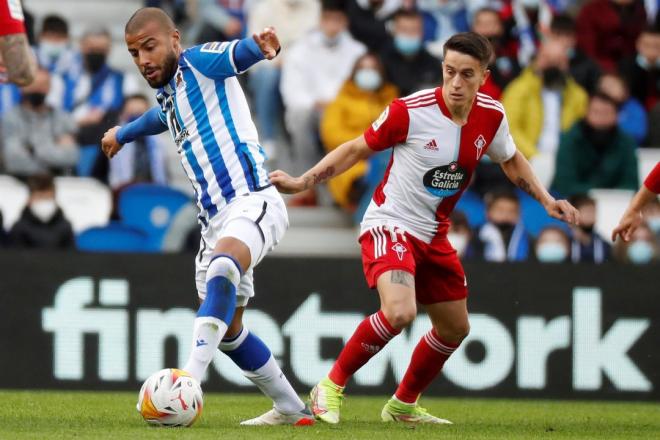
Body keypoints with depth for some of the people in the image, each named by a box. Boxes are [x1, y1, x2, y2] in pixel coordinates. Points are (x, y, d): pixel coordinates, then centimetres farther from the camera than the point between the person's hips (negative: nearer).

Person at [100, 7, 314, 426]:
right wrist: (123, 133, 67)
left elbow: (237, 54, -27)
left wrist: (260, 47, -51)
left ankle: (190, 379, -53)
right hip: (215, 218, 10)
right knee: (228, 328, 10)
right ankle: (292, 409, 25)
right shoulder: (167, 93, 21)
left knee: (223, 266, -38)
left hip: (252, 199, -10)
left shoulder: (199, 63, -4)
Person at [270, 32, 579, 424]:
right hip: (390, 225, -7)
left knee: (455, 328, 15)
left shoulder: (491, 117, -5)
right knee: (400, 312, -30)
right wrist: (303, 182, -13)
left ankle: (404, 405, 37)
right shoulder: (411, 111, -20)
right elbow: (357, 149, -7)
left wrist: (546, 200, 6)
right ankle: (331, 388, -12)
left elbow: (511, 159, 16)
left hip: (433, 236, 7)